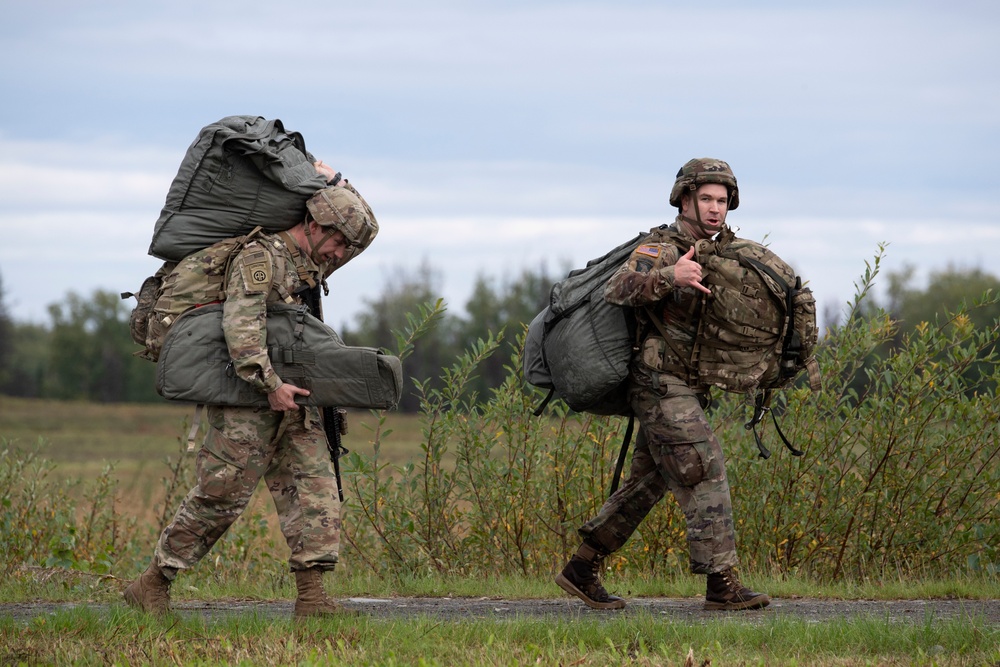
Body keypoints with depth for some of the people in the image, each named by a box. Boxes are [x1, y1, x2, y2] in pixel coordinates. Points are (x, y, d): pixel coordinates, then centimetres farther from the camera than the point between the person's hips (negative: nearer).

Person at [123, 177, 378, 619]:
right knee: (220, 496, -5)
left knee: (315, 490, -3)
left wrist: (333, 188, 14)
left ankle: (311, 598, -6)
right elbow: (241, 324, -26)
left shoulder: (310, 264, 15)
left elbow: (366, 230, 28)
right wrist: (270, 384, -29)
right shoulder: (260, 258, -13)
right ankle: (151, 586, 5)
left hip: (291, 402, 8)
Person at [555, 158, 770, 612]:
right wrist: (669, 276, -41)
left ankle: (581, 570, 17)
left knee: (647, 484, 11)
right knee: (705, 475, -12)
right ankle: (722, 586, -13)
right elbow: (615, 290, -27)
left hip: (684, 390, 9)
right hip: (662, 386, -9)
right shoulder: (660, 250, -11)